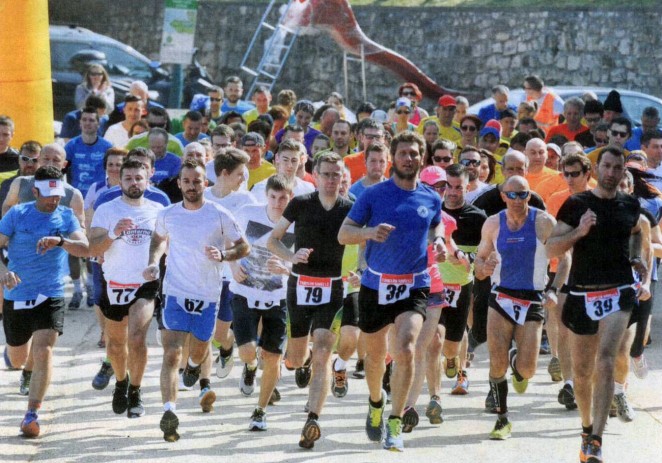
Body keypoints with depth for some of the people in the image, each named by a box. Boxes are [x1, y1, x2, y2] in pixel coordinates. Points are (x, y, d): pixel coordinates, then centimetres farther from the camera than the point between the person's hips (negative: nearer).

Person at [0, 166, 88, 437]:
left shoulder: (66, 216, -1)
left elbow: (84, 248, -13)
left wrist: (60, 241, -33)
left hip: (50, 297, -1)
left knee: (43, 352, -19)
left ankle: (32, 414, -15)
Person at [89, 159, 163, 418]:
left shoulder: (157, 211, 4)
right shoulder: (106, 210, -3)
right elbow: (93, 249, -13)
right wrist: (113, 233, -29)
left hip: (146, 283, -1)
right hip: (114, 284, 1)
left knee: (137, 339, -19)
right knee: (116, 342, 15)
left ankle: (135, 392, -4)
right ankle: (121, 383, 42)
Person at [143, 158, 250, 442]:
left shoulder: (219, 216, -6)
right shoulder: (167, 215, 0)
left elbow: (244, 247, 2)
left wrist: (222, 254, -18)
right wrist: (153, 261, 4)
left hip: (208, 296, 0)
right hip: (175, 292, 0)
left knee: (199, 349, 20)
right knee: (172, 354, -15)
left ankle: (194, 364, 58)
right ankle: (169, 412, -23)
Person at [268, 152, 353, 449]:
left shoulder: (350, 210, -1)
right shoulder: (300, 204, -2)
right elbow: (272, 240, 5)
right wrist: (292, 256, -14)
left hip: (332, 289, -2)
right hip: (299, 286, 2)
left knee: (322, 355, -16)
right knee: (295, 359, 13)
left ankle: (312, 422, -20)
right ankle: (306, 360, 51)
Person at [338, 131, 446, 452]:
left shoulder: (431, 199, 3)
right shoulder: (374, 194, -4)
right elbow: (343, 234, -5)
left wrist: (439, 242, 3)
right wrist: (369, 232, -25)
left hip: (414, 287, 0)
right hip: (375, 285, 0)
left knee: (405, 349, -20)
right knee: (375, 355, 13)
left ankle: (395, 425, -13)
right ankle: (376, 401, 45)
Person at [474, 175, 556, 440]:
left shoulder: (544, 222, -5)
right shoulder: (493, 224, 3)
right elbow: (479, 260, 12)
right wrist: (484, 267, -12)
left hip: (532, 301, -1)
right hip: (501, 298, 1)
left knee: (527, 369, -8)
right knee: (496, 364, -10)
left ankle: (517, 361, 32)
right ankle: (502, 419, 8)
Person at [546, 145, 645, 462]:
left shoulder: (630, 205, 8)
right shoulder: (576, 204, -1)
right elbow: (551, 249, -5)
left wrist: (636, 258, 13)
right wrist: (579, 231, -20)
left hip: (618, 293, 0)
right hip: (582, 294, 0)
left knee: (605, 360, -20)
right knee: (582, 371, 9)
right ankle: (587, 427, 35)